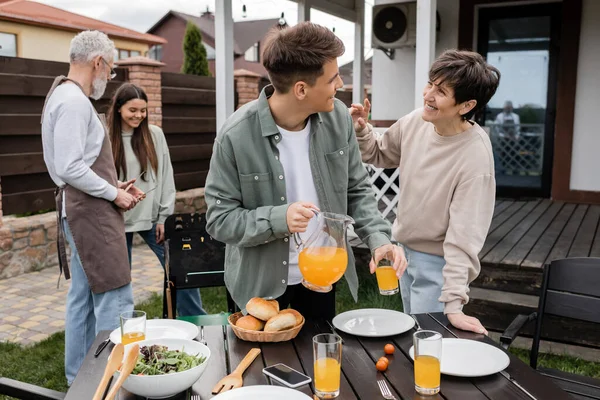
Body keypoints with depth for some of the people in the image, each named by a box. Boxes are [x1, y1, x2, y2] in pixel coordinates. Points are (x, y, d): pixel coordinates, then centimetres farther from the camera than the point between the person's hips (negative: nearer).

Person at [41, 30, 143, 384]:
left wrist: (114, 185, 11)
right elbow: (69, 168, -22)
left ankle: (79, 379, 26)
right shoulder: (74, 101, -15)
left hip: (86, 211, 11)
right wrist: (113, 194, -12)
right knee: (116, 301, -7)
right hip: (91, 212, -11)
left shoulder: (67, 96, 17)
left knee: (83, 299, 15)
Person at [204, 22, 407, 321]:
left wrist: (378, 238, -15)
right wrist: (278, 218, -33)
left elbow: (357, 190, 0)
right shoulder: (236, 136, -22)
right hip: (262, 281, -3)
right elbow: (219, 219, -17)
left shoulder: (338, 117, -10)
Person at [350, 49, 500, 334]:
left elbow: (463, 236, -28)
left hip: (437, 262, -7)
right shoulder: (415, 122, -11)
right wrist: (361, 130, -11)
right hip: (404, 248, 7)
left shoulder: (475, 155, -28)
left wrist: (453, 303, -30)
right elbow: (379, 155, 9)